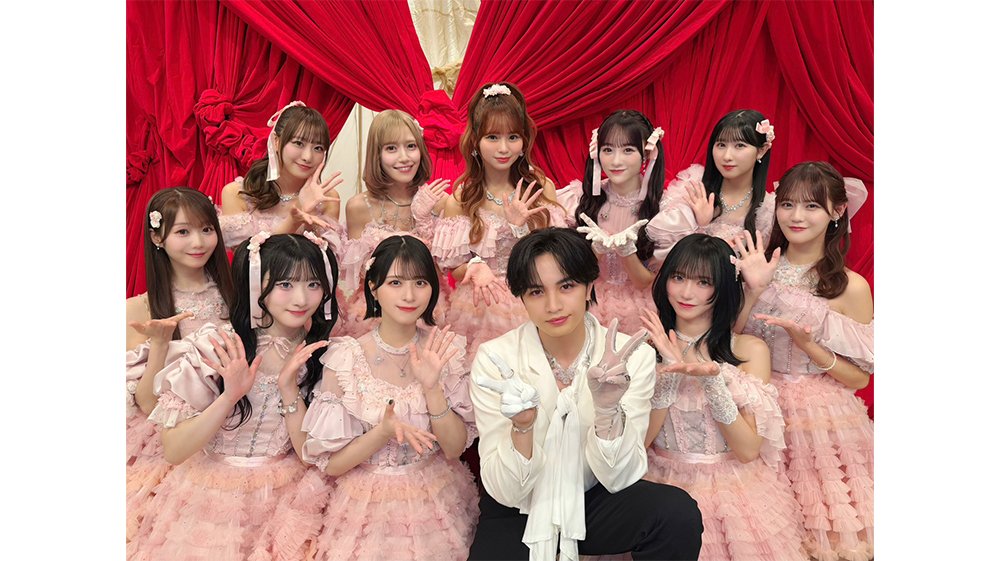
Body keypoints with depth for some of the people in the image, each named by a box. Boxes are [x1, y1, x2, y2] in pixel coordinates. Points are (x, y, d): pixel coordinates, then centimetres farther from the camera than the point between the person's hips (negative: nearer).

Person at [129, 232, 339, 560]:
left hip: (284, 497, 1)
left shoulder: (322, 355, -3)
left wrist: (288, 387, -19)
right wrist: (229, 395, -24)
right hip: (209, 494, -1)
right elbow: (173, 451, -10)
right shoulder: (215, 346, -10)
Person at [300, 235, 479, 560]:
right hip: (369, 506, -1)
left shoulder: (447, 350, -6)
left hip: (438, 502, 2)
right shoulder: (344, 358, -12)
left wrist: (432, 387, -21)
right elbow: (330, 463, -9)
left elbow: (455, 448, -6)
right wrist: (384, 430, -25)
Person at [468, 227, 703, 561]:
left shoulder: (632, 357, -14)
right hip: (518, 511, 0)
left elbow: (618, 478, -15)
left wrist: (607, 410, -33)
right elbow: (506, 492, -17)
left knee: (678, 513, -25)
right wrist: (522, 426, -37)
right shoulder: (495, 359, -16)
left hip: (595, 500, 1)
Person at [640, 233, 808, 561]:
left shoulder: (750, 350, -2)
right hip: (664, 485, 0)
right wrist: (669, 371, -18)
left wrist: (712, 380, -21)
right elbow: (636, 441, -6)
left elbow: (748, 451, -8)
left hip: (735, 487, 0)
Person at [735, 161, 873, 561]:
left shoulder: (851, 287, -5)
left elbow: (859, 378, -3)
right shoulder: (759, 266, 1)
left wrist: (808, 344, -17)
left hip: (819, 419, -1)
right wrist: (754, 291, -14)